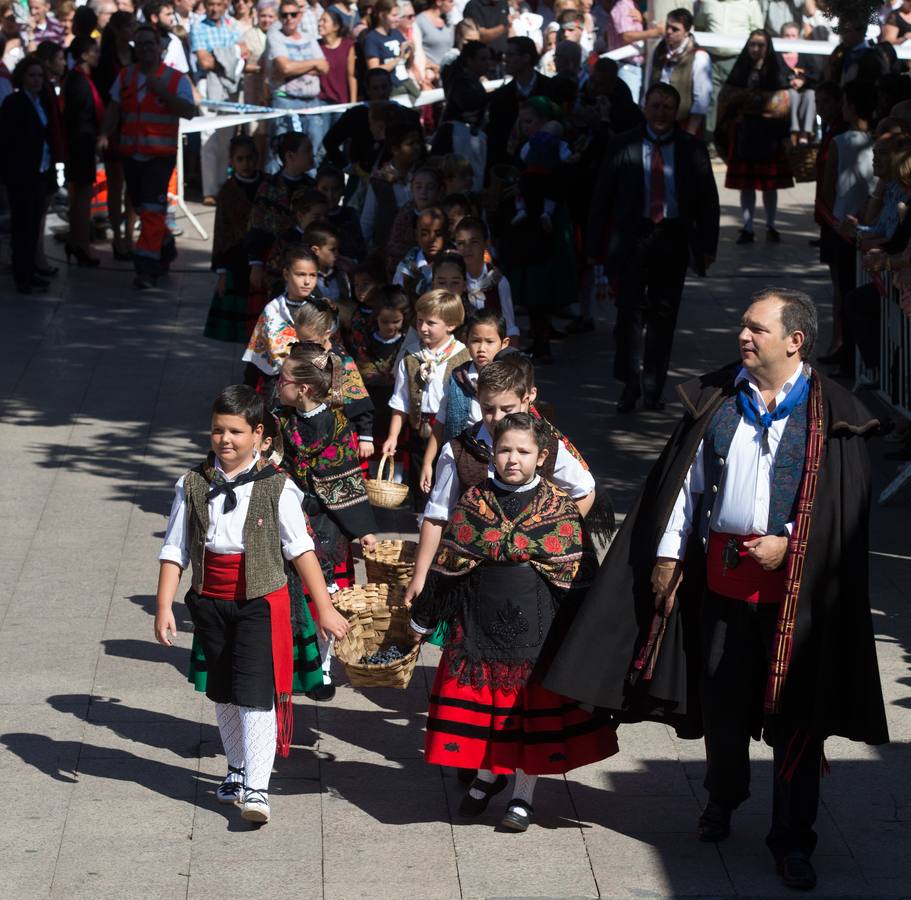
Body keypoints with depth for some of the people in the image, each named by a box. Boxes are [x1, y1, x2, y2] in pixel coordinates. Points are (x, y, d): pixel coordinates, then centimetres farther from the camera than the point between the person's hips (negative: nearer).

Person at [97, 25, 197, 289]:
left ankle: (146, 267, -12)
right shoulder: (125, 76, 10)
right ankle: (165, 248, 36)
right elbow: (114, 108, 7)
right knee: (141, 207, 14)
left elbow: (189, 112, -12)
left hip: (161, 155, -5)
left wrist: (162, 91, -21)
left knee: (152, 208, -13)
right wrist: (104, 133, -9)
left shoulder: (176, 79, -2)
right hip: (131, 153, 5)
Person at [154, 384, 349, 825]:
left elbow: (300, 548, -4)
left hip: (261, 599, -4)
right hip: (210, 600, 4)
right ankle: (237, 769, 34)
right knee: (223, 691, 16)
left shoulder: (276, 487, -6)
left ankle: (256, 787, -8)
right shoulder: (193, 485, 1)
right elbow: (174, 550, 3)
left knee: (256, 692, -10)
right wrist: (164, 606, -4)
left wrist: (324, 607, -4)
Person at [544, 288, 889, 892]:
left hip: (798, 581, -3)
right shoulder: (717, 398, 6)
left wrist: (788, 543, -14)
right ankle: (724, 798, 38)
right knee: (721, 698, 14)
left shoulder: (829, 413, -4)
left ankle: (792, 838, 11)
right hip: (721, 567, 4)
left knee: (795, 711, 0)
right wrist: (669, 553, 3)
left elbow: (845, 502, -4)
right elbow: (687, 479, 9)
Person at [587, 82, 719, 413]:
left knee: (664, 315, 6)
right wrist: (596, 245, 1)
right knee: (630, 308, -10)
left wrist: (708, 246, 2)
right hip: (633, 237, -1)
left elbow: (708, 201, 8)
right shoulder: (624, 146, 2)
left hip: (673, 240, 1)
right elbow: (602, 197, 4)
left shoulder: (692, 149, 3)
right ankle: (629, 385, -1)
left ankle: (652, 389, 16)